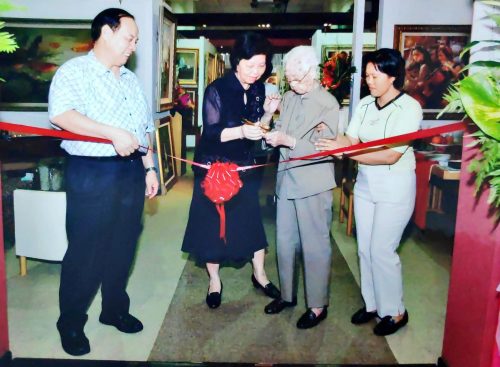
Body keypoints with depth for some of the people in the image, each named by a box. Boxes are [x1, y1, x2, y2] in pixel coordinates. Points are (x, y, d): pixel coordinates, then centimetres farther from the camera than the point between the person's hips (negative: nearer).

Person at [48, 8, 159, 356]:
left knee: (123, 246, 13)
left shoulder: (131, 79, 17)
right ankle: (71, 323, 18)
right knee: (86, 251, 1)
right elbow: (61, 114, -23)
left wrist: (149, 167, 13)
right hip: (92, 173, -6)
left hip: (131, 171, 7)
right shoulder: (75, 71, -5)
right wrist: (114, 133, -28)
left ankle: (115, 309, 31)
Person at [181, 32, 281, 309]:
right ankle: (214, 280, 22)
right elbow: (211, 132, -21)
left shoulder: (258, 89, 1)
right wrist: (241, 131, -36)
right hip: (214, 166, -4)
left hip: (244, 167, 5)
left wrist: (268, 112, -9)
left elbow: (257, 128, 9)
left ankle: (259, 274, 26)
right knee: (213, 222, 5)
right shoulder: (217, 89, -16)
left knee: (253, 219, 7)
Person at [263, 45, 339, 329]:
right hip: (287, 179, 7)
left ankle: (318, 305, 21)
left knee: (315, 246, 5)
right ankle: (287, 294, 34)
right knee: (285, 242, 16)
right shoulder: (289, 97, 7)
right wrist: (271, 133, -9)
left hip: (313, 185, -6)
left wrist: (288, 141, -22)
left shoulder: (328, 104, -12)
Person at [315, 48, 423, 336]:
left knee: (382, 250, -1)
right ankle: (372, 304, 30)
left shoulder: (409, 108, -15)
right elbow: (351, 140, -2)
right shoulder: (365, 105, 4)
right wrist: (328, 135, -23)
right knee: (365, 248, 12)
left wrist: (344, 151, -25)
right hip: (365, 185, 6)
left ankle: (395, 312, 19)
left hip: (395, 189, -6)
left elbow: (391, 155, -22)